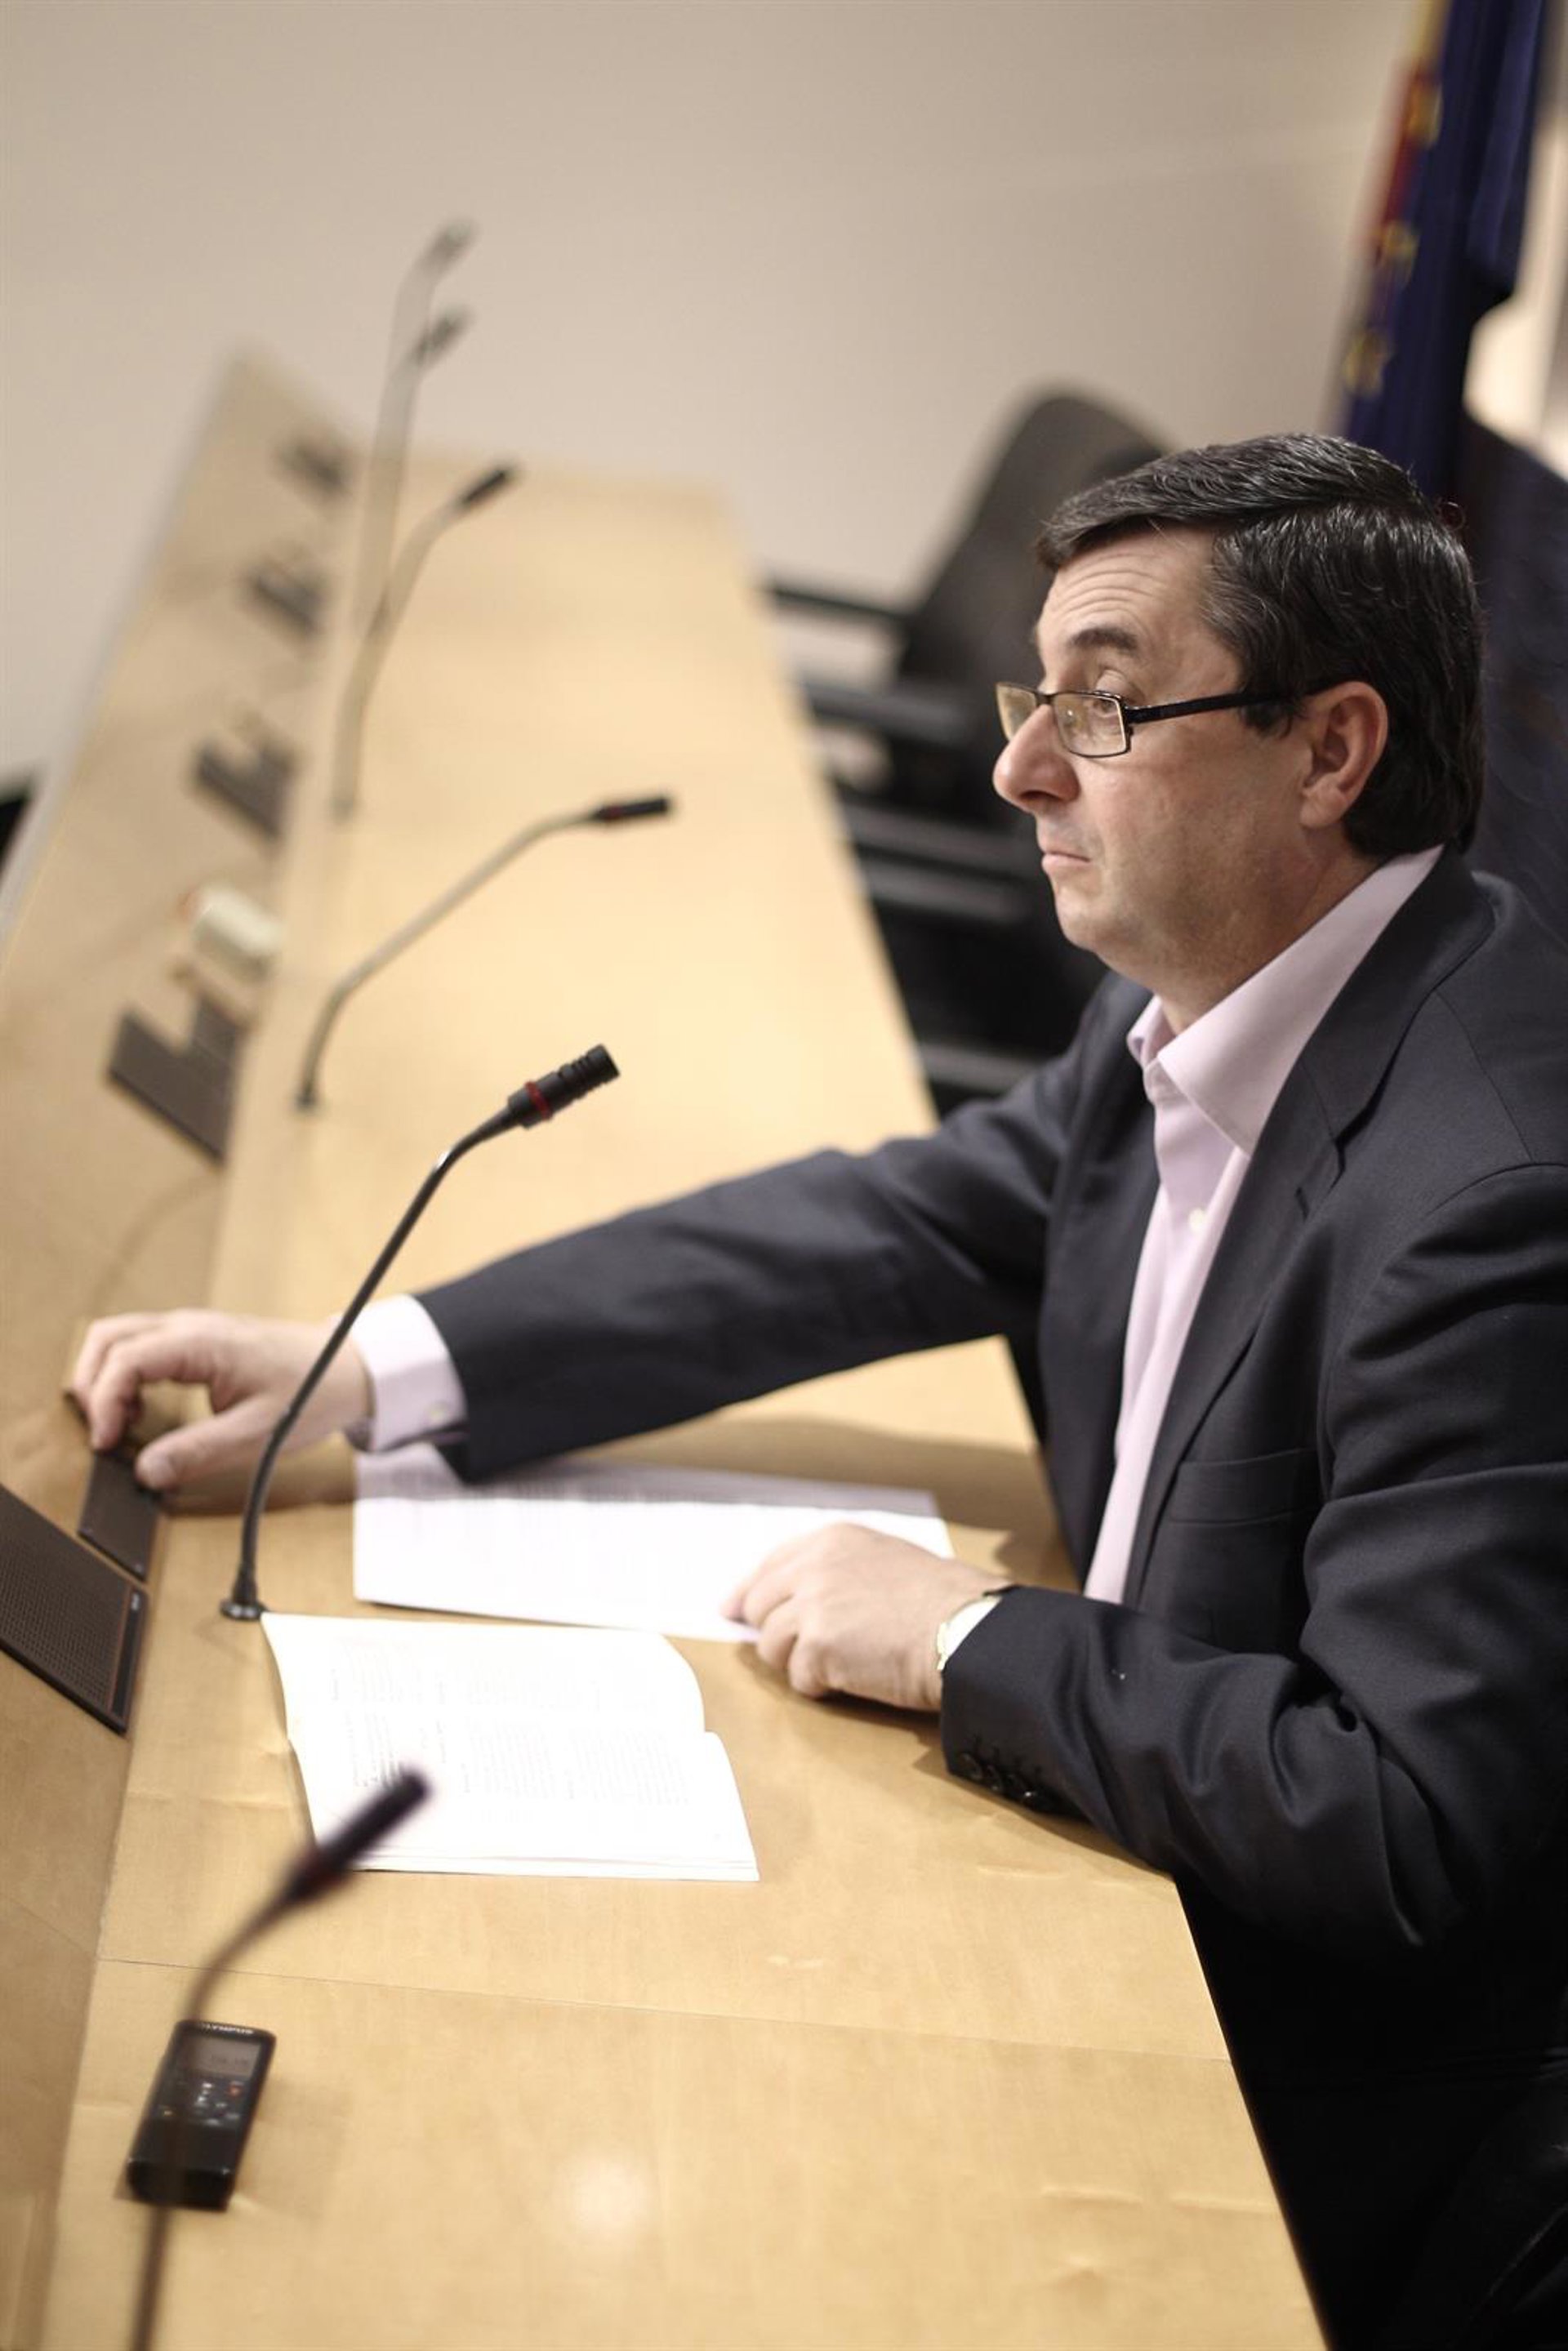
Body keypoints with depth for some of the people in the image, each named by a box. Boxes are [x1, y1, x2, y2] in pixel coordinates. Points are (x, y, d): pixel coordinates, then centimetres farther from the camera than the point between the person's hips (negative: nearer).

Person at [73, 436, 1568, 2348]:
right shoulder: (1198, 1007, -1)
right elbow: (889, 1226, 6)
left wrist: (965, 1644, -21)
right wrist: (364, 1365, 0)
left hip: (1302, 2102, -7)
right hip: (1133, 1854, 7)